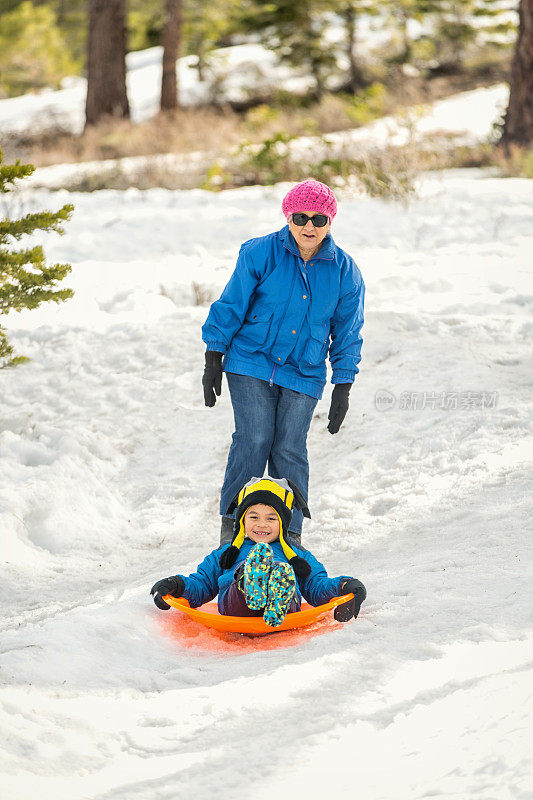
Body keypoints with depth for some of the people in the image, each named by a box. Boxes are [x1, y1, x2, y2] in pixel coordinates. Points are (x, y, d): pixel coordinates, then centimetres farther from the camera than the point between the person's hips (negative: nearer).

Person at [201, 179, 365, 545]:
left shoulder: (345, 271, 1)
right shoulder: (260, 254, -6)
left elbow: (347, 334, 7)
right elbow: (231, 306, 1)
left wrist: (343, 388, 5)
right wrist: (214, 360, 1)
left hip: (304, 375, 2)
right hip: (250, 364, -1)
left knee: (290, 450, -3)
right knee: (253, 440, -11)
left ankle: (290, 533, 6)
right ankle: (233, 523, -1)